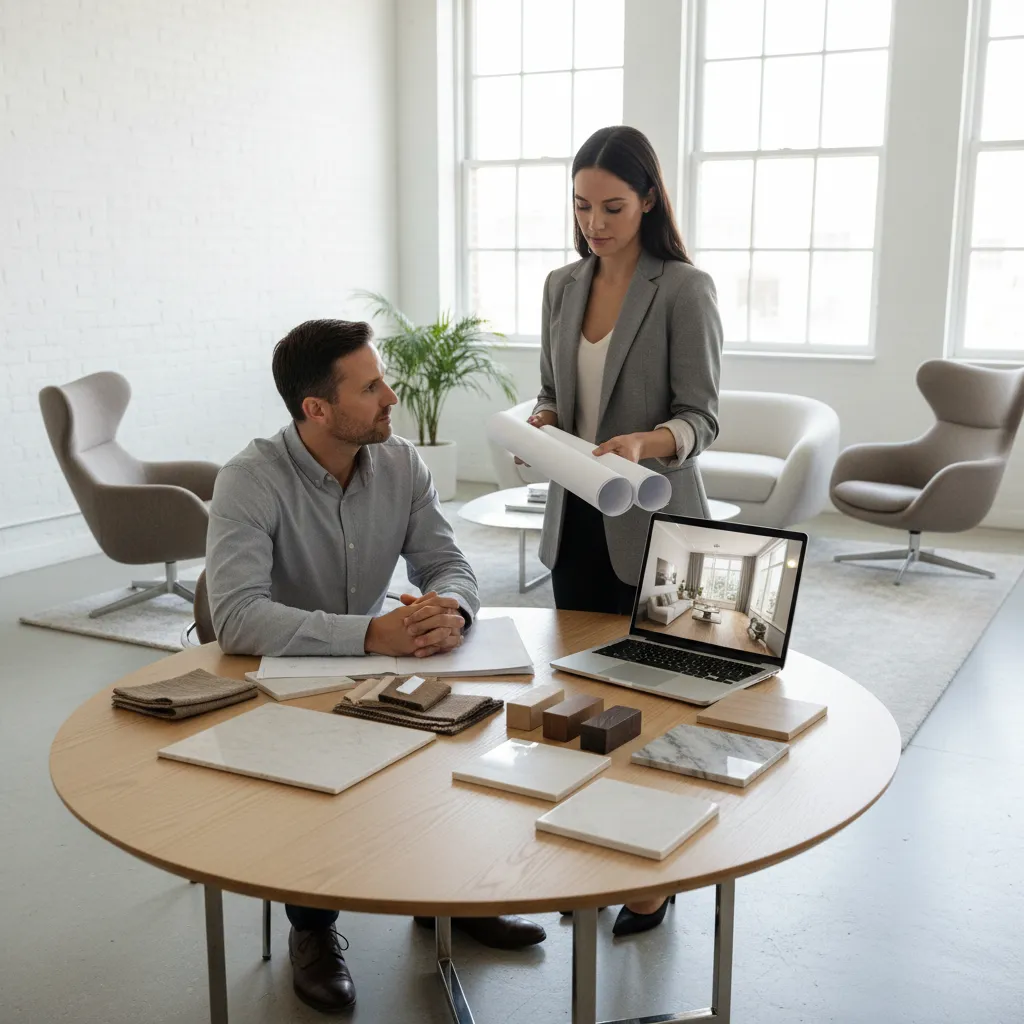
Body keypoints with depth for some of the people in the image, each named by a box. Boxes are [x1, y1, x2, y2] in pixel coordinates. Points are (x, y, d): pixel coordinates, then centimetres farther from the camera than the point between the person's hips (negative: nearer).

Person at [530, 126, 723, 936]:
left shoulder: (684, 290, -10)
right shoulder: (562, 286, 7)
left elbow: (701, 418, -12)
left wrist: (646, 442, -32)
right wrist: (541, 423, -8)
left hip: (651, 523, -5)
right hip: (575, 517, 6)